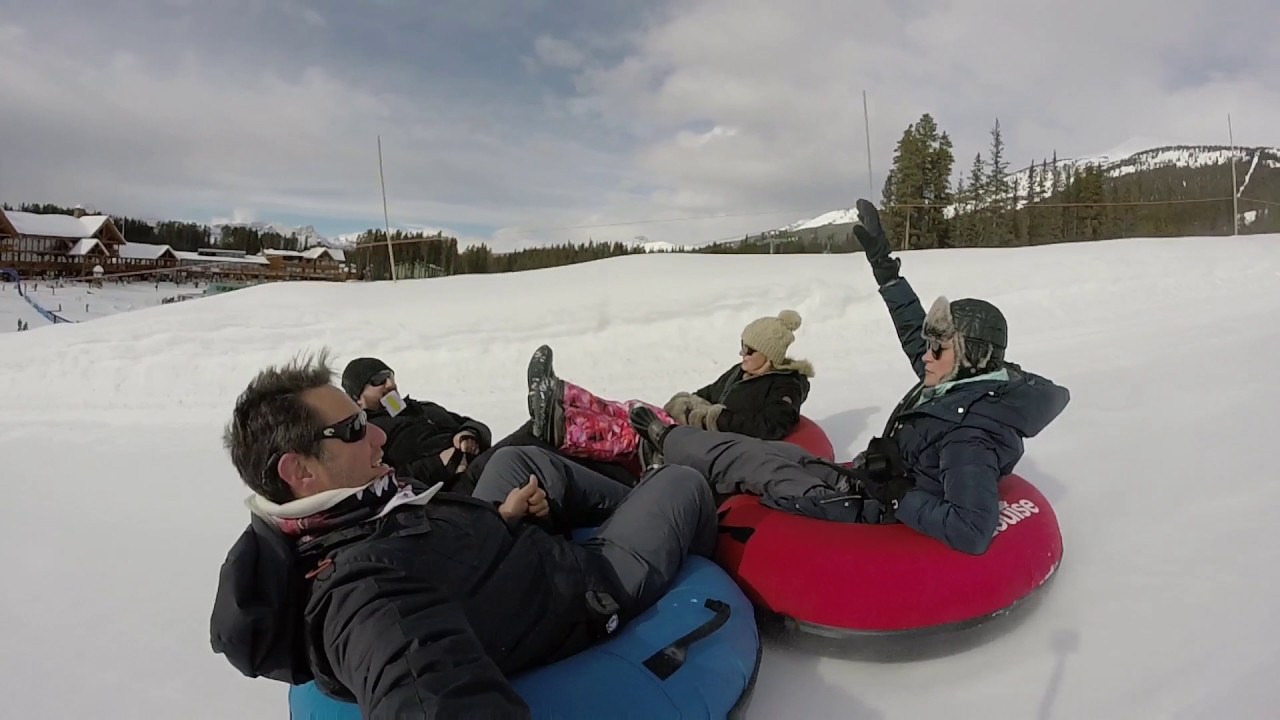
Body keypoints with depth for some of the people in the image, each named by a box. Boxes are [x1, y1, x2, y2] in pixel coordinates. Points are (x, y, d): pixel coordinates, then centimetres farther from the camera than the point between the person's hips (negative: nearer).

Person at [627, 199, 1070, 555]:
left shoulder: (969, 434, -29)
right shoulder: (966, 381, -2)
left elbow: (972, 532, -37)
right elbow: (914, 332, 8)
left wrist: (898, 498, -28)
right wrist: (883, 265, 9)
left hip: (864, 508, -9)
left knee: (738, 457, 0)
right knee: (768, 450, 14)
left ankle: (665, 439, 25)